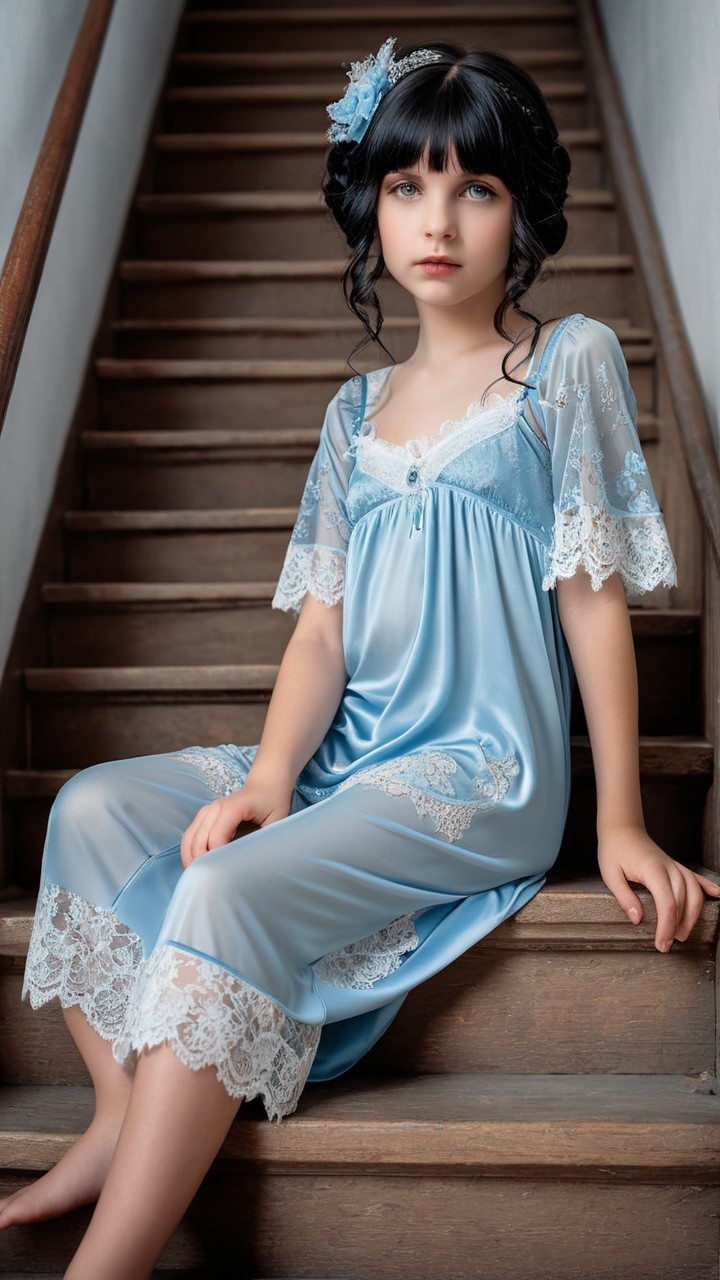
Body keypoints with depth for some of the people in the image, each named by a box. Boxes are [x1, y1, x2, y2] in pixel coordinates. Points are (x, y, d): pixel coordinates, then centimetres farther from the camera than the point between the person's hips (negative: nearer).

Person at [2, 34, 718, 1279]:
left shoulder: (570, 362, 1)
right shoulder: (358, 409, 14)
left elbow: (596, 598, -3)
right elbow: (323, 623, 7)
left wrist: (620, 821, -6)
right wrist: (268, 777, -10)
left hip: (485, 770, -6)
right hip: (345, 756, 6)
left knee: (229, 892, -27)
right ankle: (121, 1125, -7)